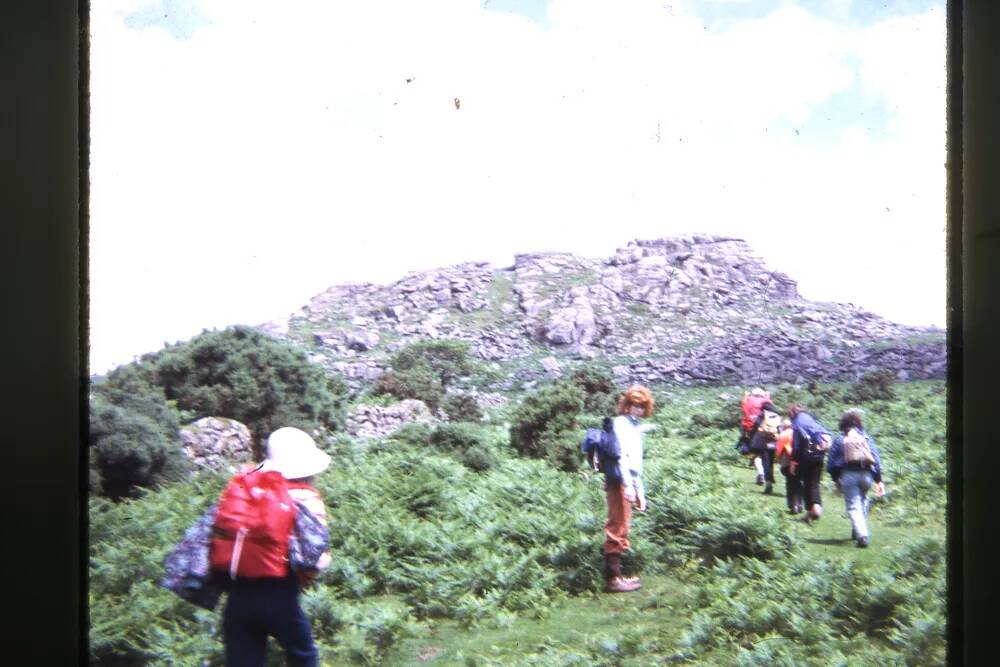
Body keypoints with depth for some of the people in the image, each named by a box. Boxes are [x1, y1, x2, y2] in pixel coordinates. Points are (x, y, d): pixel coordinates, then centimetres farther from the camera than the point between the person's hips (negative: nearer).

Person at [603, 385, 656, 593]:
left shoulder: (637, 427, 21)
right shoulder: (620, 423, -6)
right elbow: (620, 455, -16)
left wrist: (640, 491, 23)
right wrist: (628, 485, -23)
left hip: (629, 483, 9)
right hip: (619, 482, -9)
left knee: (619, 529, 12)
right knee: (618, 528, -8)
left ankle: (615, 573, 19)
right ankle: (613, 578, -6)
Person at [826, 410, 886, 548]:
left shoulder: (839, 440, 3)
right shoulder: (867, 438, 9)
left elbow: (831, 464, 2)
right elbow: (876, 460, 4)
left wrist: (836, 480, 16)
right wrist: (878, 480, 6)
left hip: (848, 475, -3)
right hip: (866, 474, 3)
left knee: (853, 506, -5)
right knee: (862, 501, 24)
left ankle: (862, 536, -21)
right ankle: (858, 532, 30)